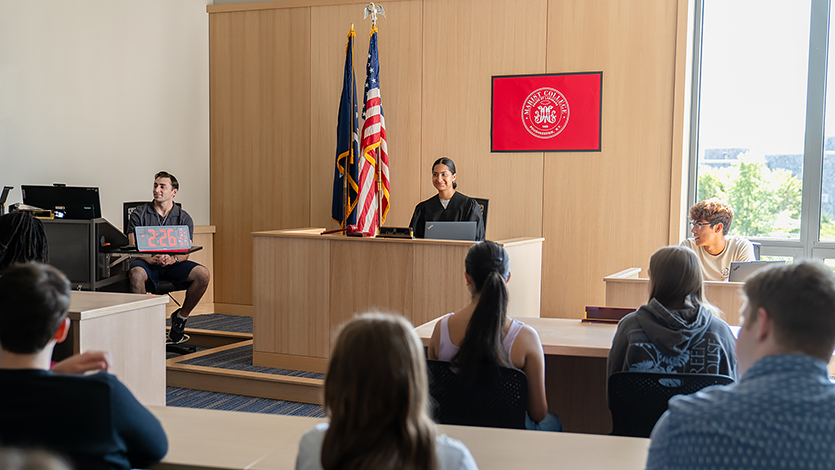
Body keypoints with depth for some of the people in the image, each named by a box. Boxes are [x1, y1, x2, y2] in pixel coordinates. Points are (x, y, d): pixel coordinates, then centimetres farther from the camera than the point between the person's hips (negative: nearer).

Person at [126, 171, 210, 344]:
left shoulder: (184, 218, 7)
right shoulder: (139, 214, 3)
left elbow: (185, 252, -2)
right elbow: (132, 247, -5)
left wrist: (173, 259, -27)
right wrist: (149, 258, -27)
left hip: (173, 265, 2)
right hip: (147, 263, -2)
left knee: (202, 274, -26)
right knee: (136, 273, -38)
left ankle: (181, 316, -3)